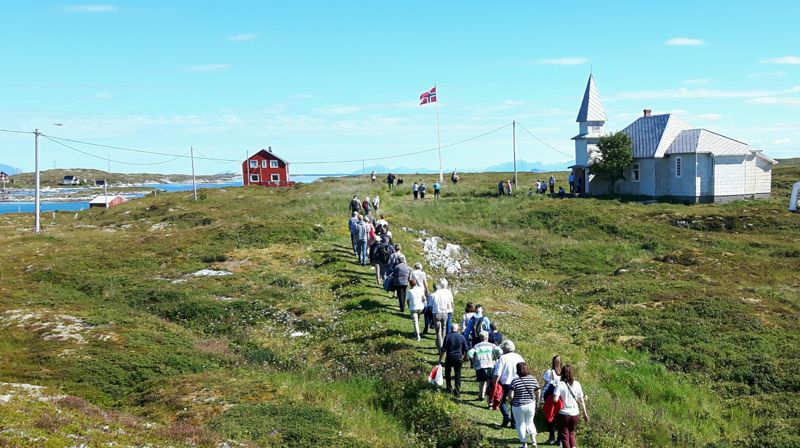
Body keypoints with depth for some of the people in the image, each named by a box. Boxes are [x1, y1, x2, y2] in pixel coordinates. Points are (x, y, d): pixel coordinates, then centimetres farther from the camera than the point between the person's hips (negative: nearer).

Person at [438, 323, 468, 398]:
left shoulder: (448, 337, -11)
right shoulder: (462, 337, -4)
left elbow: (443, 349, -10)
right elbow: (465, 349, 3)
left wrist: (440, 359, -4)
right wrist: (463, 357, 19)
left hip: (449, 358, -2)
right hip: (459, 358, 2)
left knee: (447, 373, 19)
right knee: (458, 375, 10)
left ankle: (449, 389, 20)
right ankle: (457, 392, 9)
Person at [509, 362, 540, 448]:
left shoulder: (515, 381, -15)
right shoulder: (533, 379, -4)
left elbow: (510, 395, -17)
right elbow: (537, 393, 3)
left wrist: (511, 401, 4)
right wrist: (537, 402, 20)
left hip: (518, 406, -3)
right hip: (531, 405, 3)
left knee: (521, 425, 12)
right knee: (530, 422, 22)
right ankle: (533, 439, 6)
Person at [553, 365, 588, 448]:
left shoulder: (560, 384, -13)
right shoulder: (577, 384, -1)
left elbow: (555, 399, -23)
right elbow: (581, 401, 4)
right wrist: (585, 413, 13)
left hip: (563, 414, -4)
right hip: (575, 414, 4)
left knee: (564, 436, 9)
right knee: (571, 433, 26)